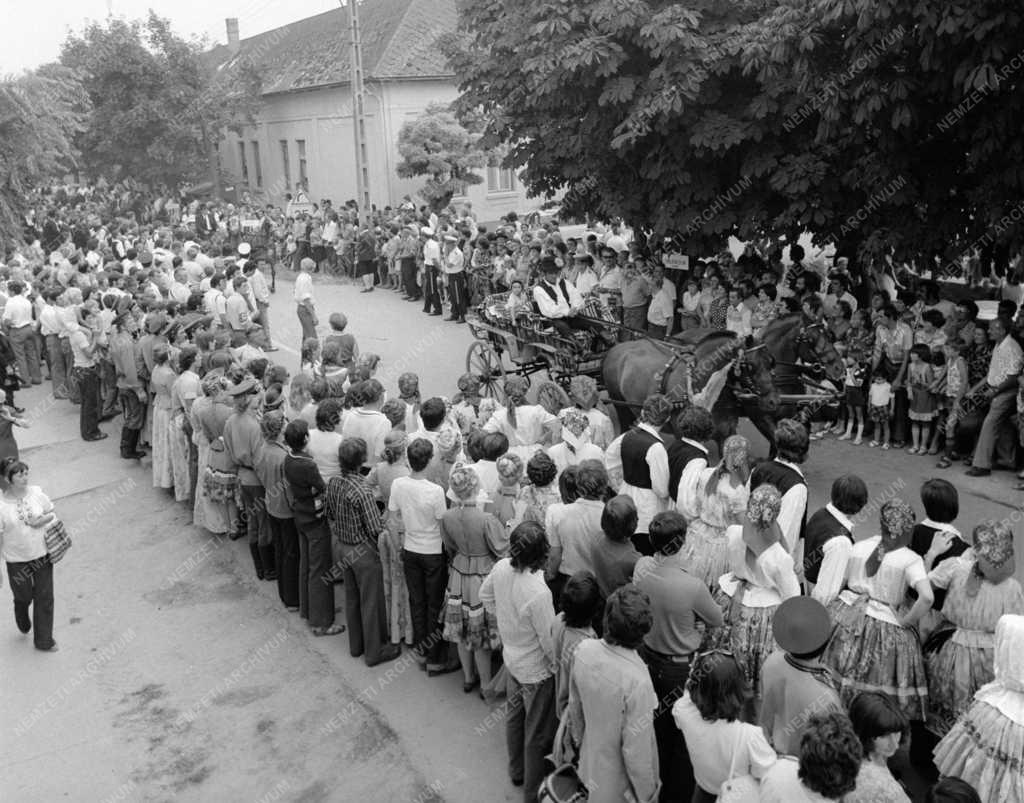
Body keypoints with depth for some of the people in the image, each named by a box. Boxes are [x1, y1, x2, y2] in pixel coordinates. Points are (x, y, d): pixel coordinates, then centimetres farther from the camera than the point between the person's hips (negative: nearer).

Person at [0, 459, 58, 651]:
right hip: (17, 561, -2)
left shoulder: (36, 493, -9)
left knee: (44, 599, 8)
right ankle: (23, 623, 52)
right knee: (23, 598, 17)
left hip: (42, 555, 2)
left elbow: (51, 513, 8)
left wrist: (43, 520, -16)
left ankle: (44, 641, 24)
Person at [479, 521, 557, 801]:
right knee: (537, 733, 15)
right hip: (536, 669, -7)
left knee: (514, 714, 29)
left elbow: (485, 596, 3)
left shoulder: (501, 567, -18)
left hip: (511, 656, 7)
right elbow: (550, 641, -25)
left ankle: (517, 770, 52)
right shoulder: (539, 593, -38)